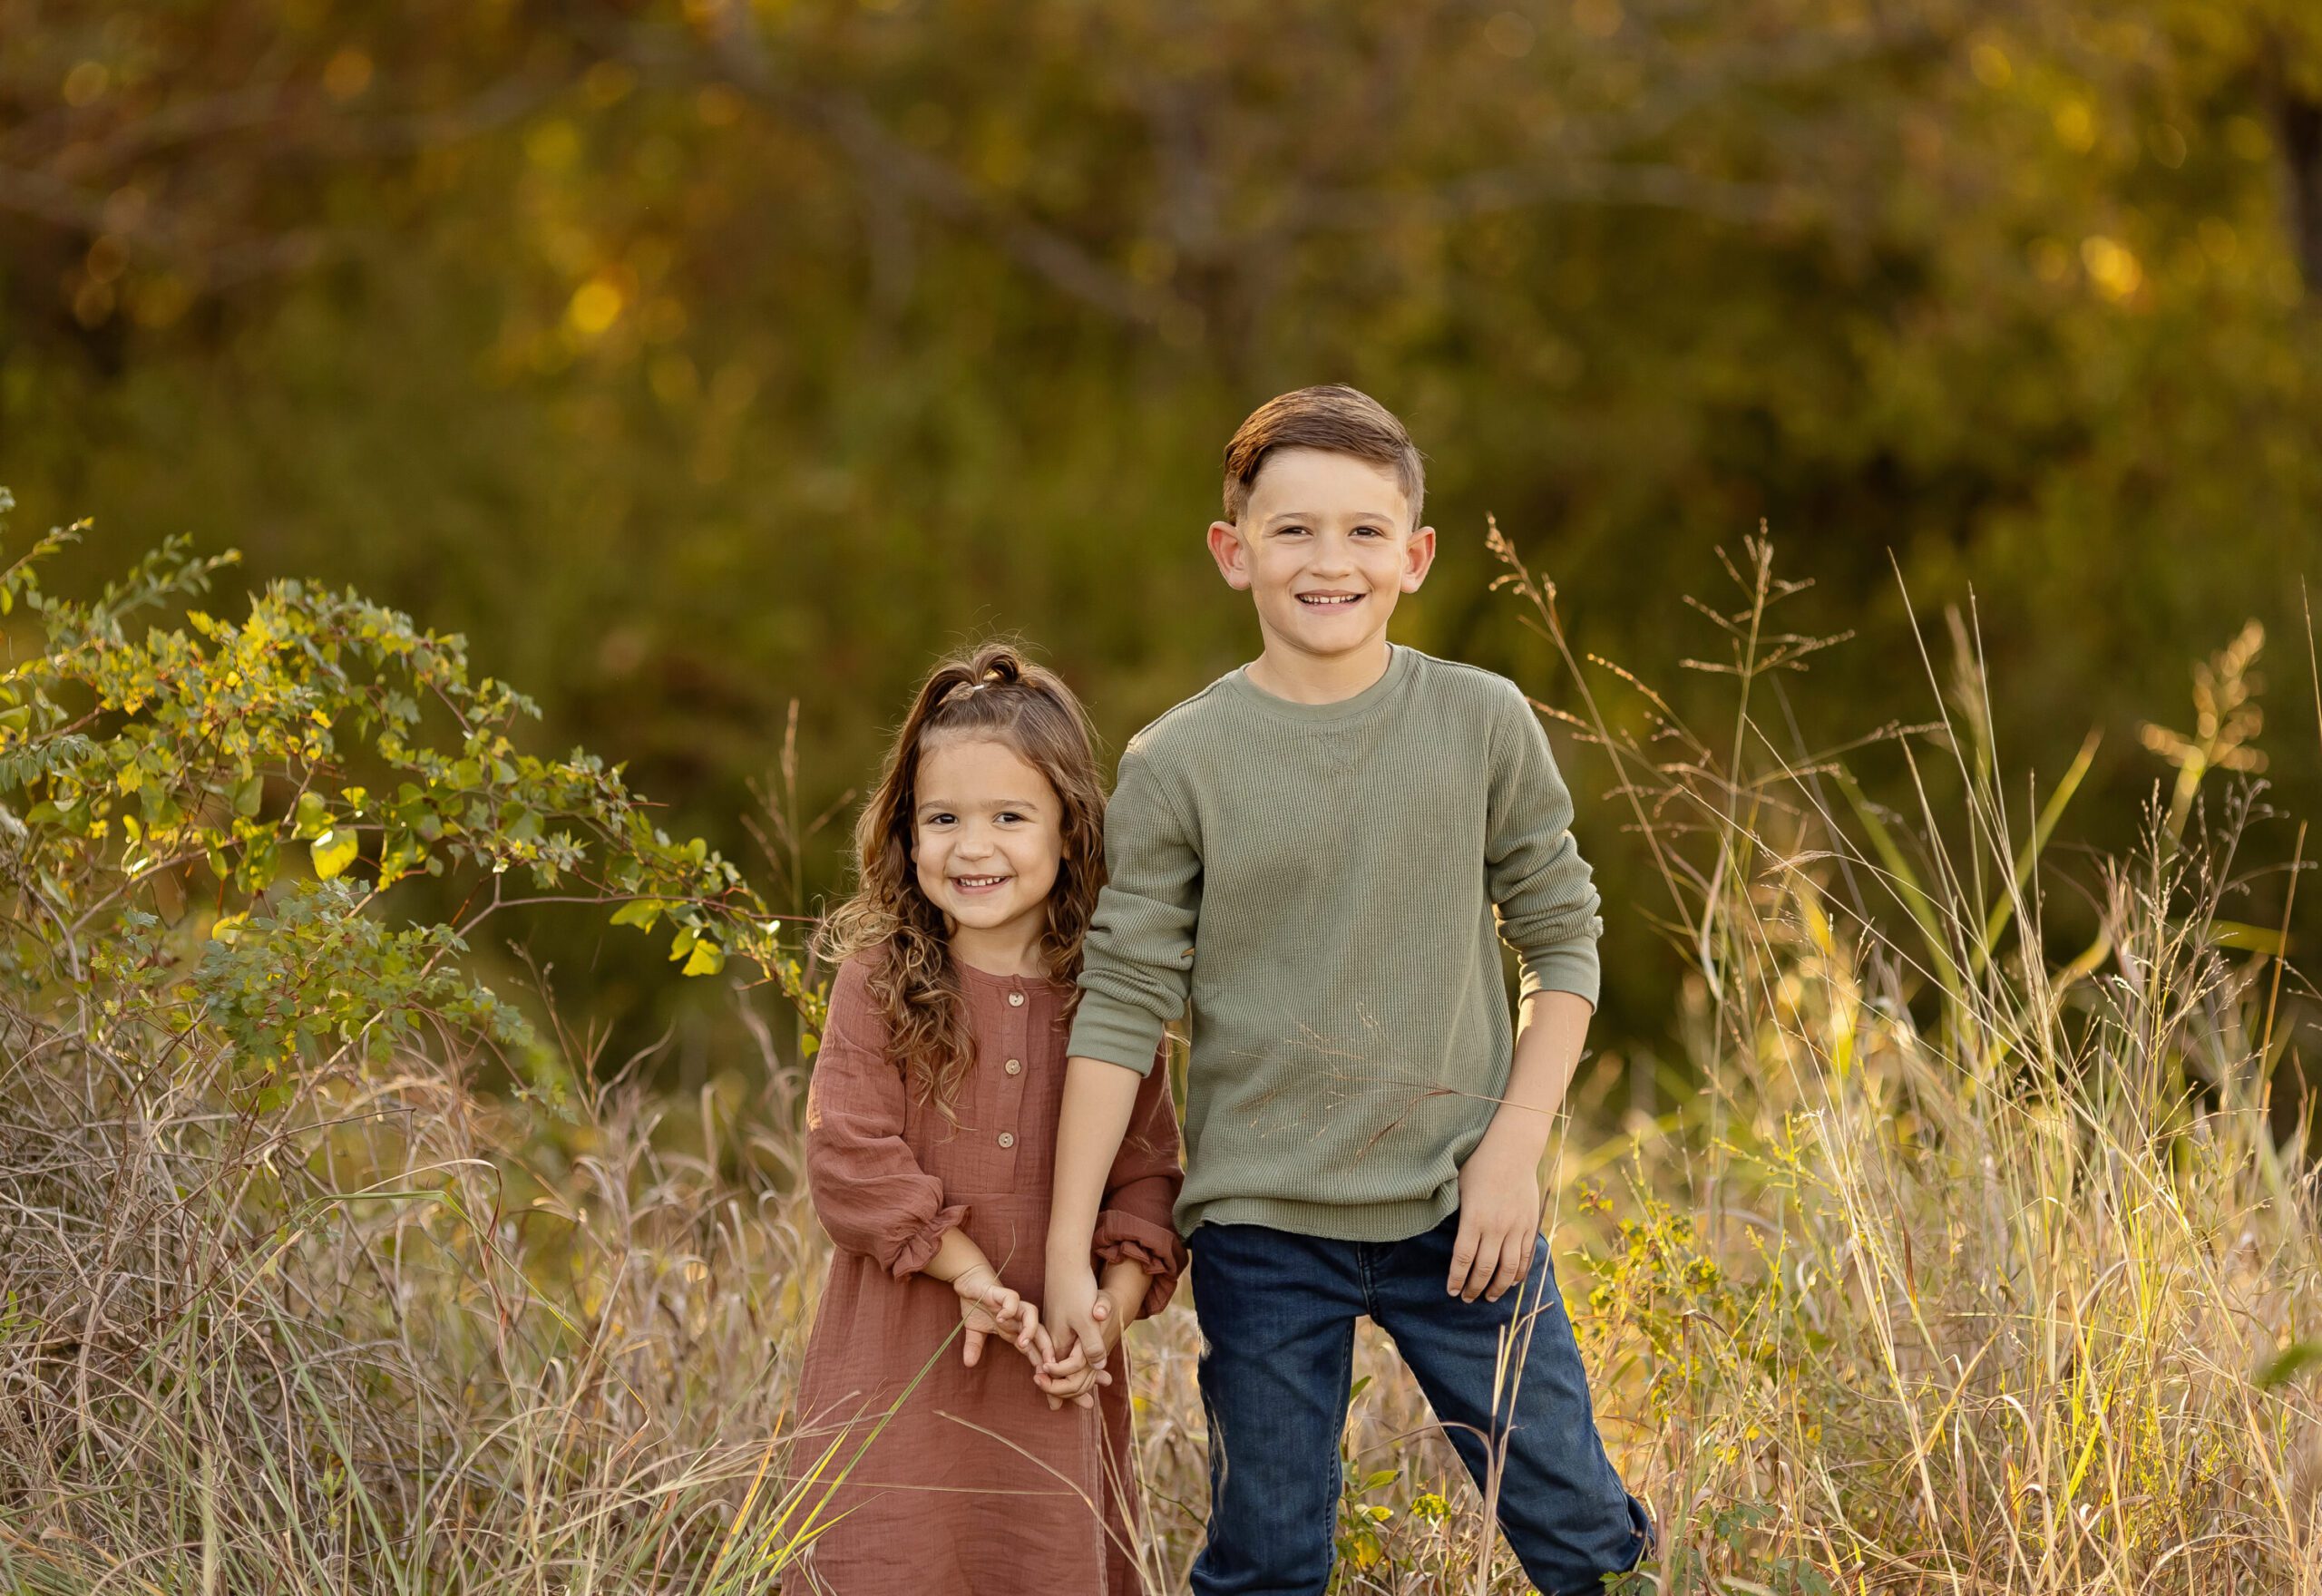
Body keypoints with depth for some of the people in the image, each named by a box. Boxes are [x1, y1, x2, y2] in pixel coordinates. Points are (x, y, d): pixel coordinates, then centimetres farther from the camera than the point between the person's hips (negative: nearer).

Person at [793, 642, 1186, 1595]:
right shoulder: (880, 980, -4)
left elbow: (1147, 1175, 5)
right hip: (899, 1373, -2)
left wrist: (1109, 1307, -10)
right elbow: (850, 1159, -10)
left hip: (1058, 1379, 2)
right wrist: (974, 1277, -14)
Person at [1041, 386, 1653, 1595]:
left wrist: (1514, 1150, -5)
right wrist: (1068, 1246, -7)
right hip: (1261, 1229, -1)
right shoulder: (1178, 762, -4)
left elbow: (1564, 941, 5)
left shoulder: (1484, 724, -1)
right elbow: (1122, 1003, -3)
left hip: (1458, 1215, 1)